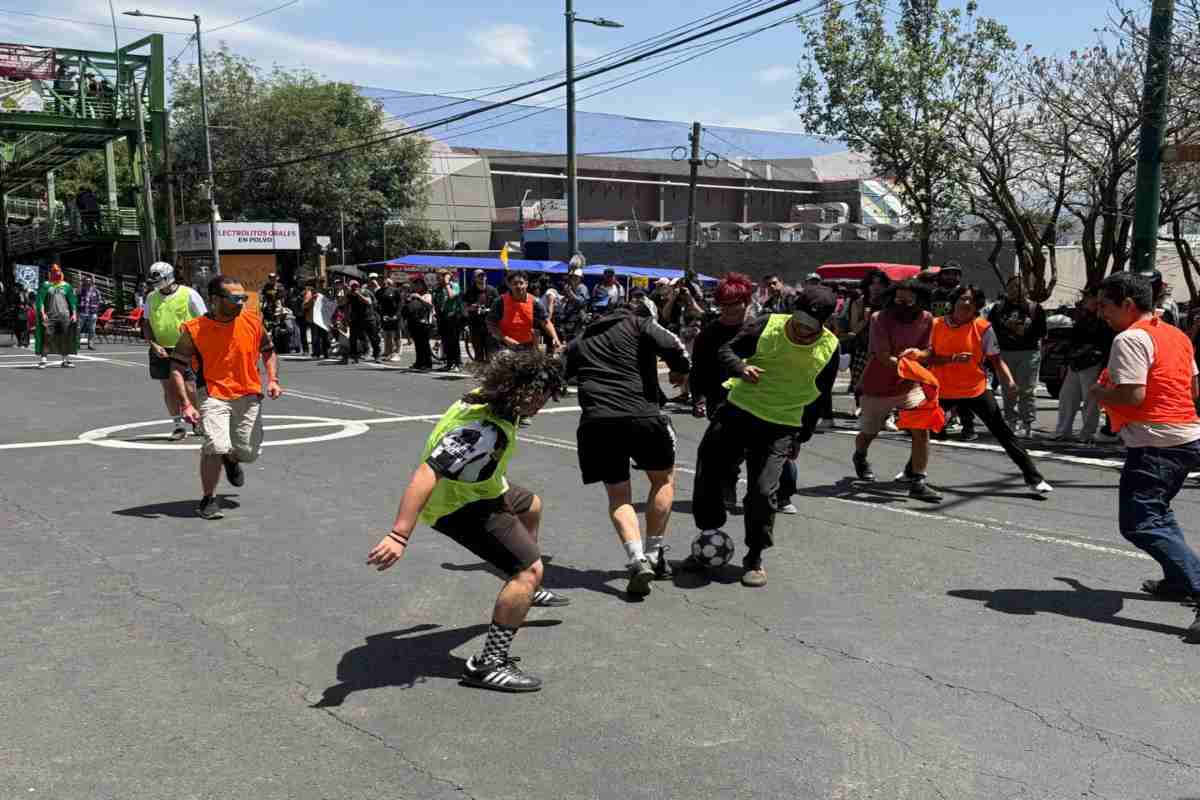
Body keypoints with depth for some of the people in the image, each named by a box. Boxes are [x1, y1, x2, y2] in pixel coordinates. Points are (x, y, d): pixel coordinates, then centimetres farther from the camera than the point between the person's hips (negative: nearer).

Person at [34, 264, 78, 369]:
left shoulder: (66, 285, 12)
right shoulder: (46, 285, 5)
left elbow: (72, 300, 13)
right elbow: (40, 300, 0)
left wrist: (74, 313, 3)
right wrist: (42, 313, -11)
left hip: (65, 315, 2)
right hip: (50, 315, -2)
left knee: (66, 337, 4)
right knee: (47, 336, -9)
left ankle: (66, 359, 14)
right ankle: (42, 360, -8)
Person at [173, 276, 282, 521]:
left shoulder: (253, 322, -2)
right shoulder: (193, 329, -11)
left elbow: (268, 351, 14)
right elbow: (177, 369, -8)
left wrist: (273, 379, -2)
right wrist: (186, 405, -18)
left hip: (248, 395, 3)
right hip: (214, 396, -3)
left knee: (249, 453, 7)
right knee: (216, 447, -22)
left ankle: (231, 459, 46)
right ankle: (209, 499, 0)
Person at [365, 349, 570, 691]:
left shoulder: (489, 397, -7)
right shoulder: (483, 430, -36)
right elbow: (425, 476, -43)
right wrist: (399, 536, -46)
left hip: (480, 489, 11)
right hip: (460, 508, -11)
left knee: (531, 506, 34)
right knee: (530, 568, -19)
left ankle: (526, 591, 58)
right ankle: (488, 664, -10)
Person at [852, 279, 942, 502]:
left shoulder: (926, 319, -7)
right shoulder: (880, 319, -20)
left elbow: (927, 351, 1)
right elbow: (885, 358, -27)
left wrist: (917, 352, -24)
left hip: (909, 385, 2)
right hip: (878, 386, -2)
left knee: (922, 430, -17)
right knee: (869, 433, 16)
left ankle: (917, 483, -10)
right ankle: (860, 458, 51)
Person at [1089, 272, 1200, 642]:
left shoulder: (1130, 338, -14)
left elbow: (1132, 394, -23)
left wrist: (1099, 393, -6)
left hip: (1156, 443, -10)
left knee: (1139, 524, -13)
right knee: (1156, 511, 28)